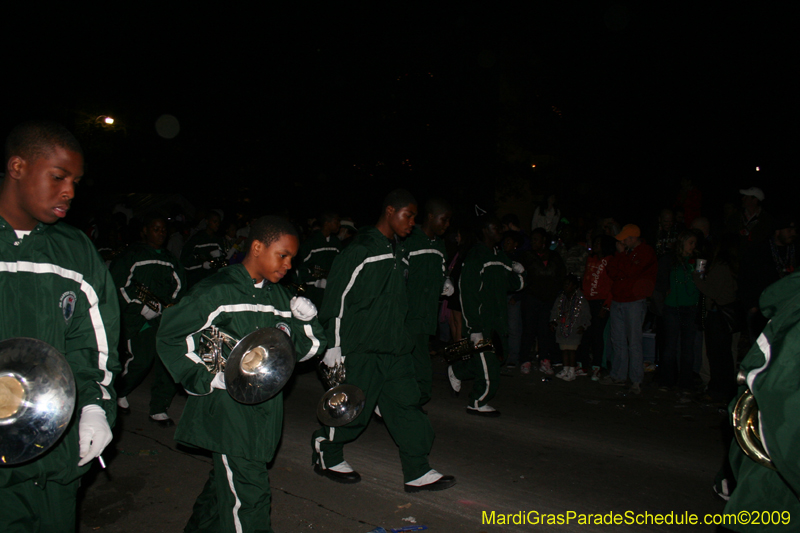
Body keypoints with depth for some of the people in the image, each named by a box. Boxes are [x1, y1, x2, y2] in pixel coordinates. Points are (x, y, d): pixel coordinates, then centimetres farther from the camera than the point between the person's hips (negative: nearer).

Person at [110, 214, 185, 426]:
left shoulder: (170, 258, 19)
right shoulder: (133, 254, 4)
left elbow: (179, 284, 12)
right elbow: (119, 284, -4)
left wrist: (166, 304, -6)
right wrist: (140, 307, -11)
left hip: (166, 317, 4)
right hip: (139, 318, -4)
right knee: (141, 360, -9)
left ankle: (159, 408, 7)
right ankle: (119, 392, 23)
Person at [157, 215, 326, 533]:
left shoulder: (279, 296, 8)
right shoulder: (217, 292, -13)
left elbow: (306, 350, 13)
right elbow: (170, 336, -8)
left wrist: (306, 320, -7)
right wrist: (206, 378, -15)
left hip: (265, 408, 7)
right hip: (228, 409, -7)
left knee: (226, 481, 23)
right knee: (247, 496, -6)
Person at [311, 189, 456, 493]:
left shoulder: (399, 254, 12)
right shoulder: (359, 252, -13)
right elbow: (336, 301, -13)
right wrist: (334, 347, -12)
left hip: (395, 349, 8)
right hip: (360, 351, -8)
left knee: (407, 404, 6)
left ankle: (417, 472, 14)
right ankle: (325, 455, 27)